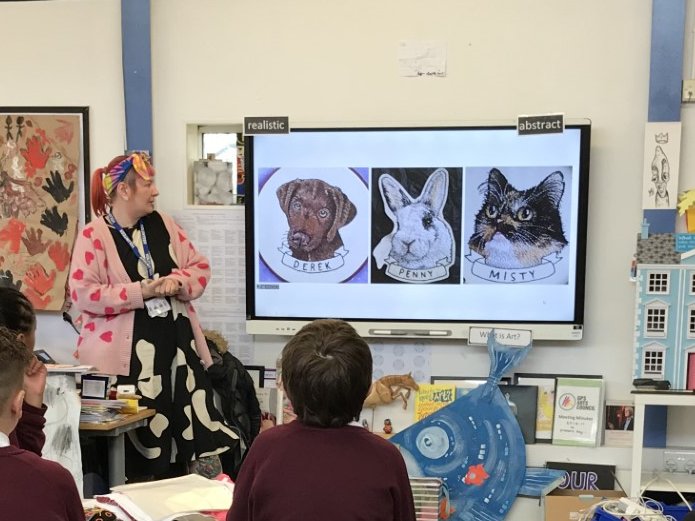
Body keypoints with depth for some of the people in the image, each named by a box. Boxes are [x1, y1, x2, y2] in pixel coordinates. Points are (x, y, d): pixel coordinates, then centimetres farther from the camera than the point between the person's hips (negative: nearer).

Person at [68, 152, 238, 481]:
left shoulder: (162, 224, 9)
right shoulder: (93, 235, -7)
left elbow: (200, 267, 12)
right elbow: (81, 293, -14)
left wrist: (178, 281, -10)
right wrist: (141, 291, -18)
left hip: (177, 343, 5)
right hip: (129, 354, -5)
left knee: (188, 423, 5)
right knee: (137, 437, 1)